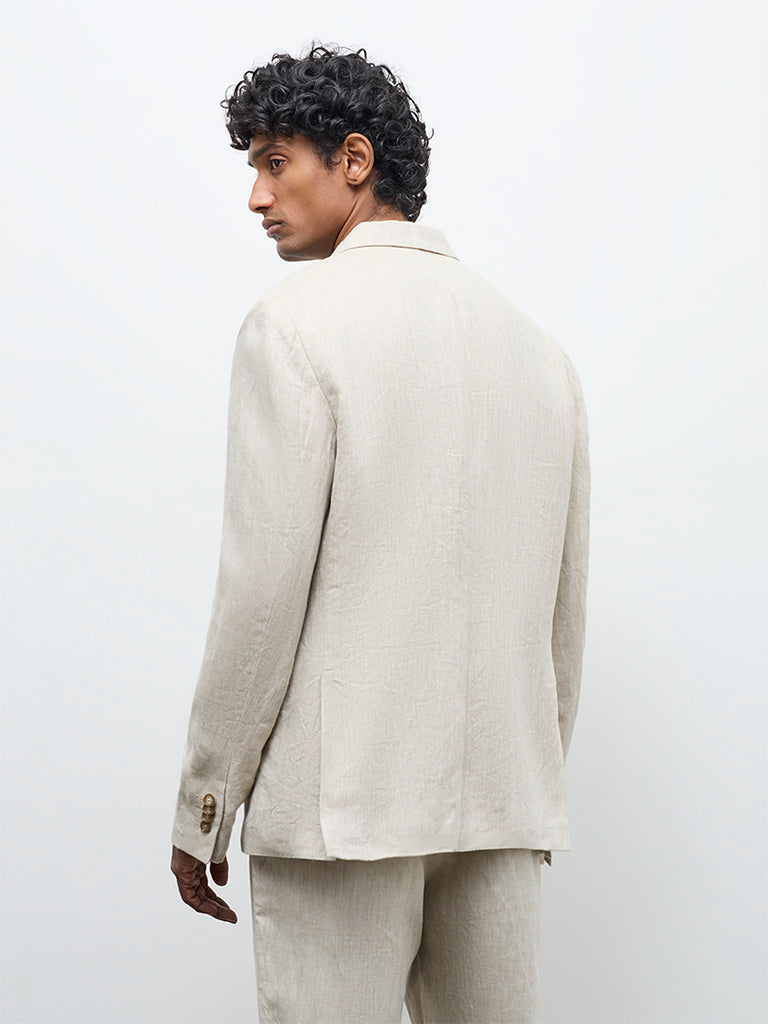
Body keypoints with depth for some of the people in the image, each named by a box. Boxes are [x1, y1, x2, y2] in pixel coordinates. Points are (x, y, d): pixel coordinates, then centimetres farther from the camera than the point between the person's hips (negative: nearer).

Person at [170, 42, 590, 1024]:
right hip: (503, 800, 6)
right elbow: (563, 608, 15)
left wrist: (201, 809, -3)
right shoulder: (538, 344, 13)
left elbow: (264, 583, -11)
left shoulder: (297, 319, -5)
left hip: (345, 796, -6)